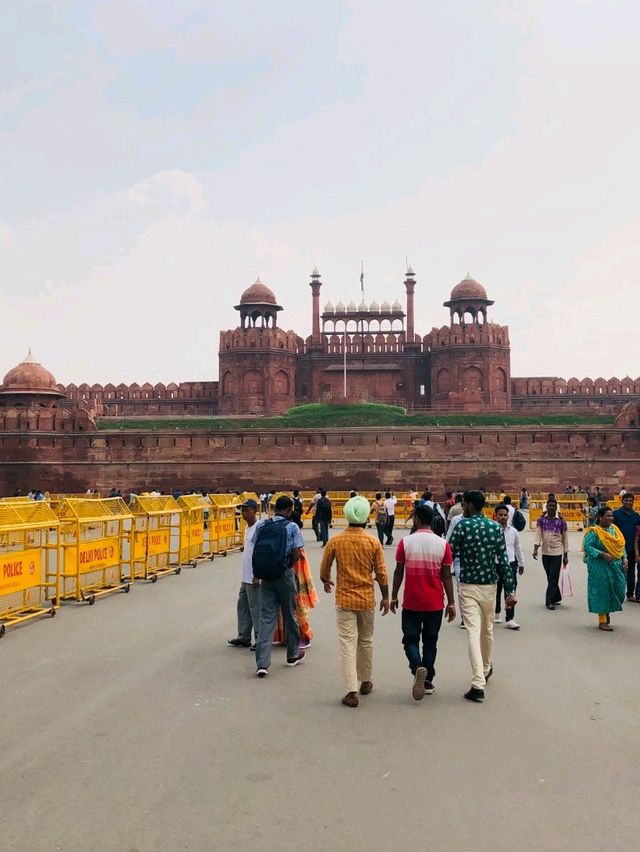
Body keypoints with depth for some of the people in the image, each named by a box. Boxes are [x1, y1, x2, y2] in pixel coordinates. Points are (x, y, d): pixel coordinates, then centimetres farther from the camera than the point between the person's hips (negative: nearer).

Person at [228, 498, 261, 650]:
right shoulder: (248, 527, 14)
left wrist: (257, 576, -21)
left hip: (254, 578, -10)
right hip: (246, 577, 10)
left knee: (256, 609, -3)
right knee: (242, 606, 15)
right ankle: (243, 638, 24)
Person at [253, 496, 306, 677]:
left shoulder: (261, 525, 2)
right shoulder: (292, 527, -8)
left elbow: (256, 551, 4)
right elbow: (296, 555, -11)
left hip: (266, 575, 3)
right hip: (285, 575, -2)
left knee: (266, 617, 3)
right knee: (290, 615, 15)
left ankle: (262, 663, -7)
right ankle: (293, 655, 31)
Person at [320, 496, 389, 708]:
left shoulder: (335, 541, -8)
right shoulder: (373, 542, -8)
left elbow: (324, 569, 2)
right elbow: (381, 573, -5)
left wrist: (326, 582, 24)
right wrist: (385, 597, 8)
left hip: (344, 600, -1)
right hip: (367, 600, 1)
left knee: (347, 645, 1)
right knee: (366, 642, 19)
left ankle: (352, 691, -3)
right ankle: (366, 681, 33)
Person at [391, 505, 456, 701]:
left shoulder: (405, 542, -8)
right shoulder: (442, 544, -6)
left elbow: (398, 572, -3)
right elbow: (447, 576, -4)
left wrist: (394, 597, 8)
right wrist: (451, 603, 3)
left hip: (411, 603, -1)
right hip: (435, 604, 1)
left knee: (410, 639, 10)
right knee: (430, 642, 15)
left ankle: (417, 667, -16)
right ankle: (428, 681, 19)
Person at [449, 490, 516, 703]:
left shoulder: (463, 525, -10)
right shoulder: (495, 527, 1)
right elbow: (503, 561, -1)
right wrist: (510, 590, 1)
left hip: (468, 586, -4)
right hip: (489, 586, 4)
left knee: (473, 632, -6)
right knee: (487, 630, 21)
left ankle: (478, 684, -13)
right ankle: (486, 668, 42)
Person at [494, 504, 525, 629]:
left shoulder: (513, 531, 5)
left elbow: (518, 548, 18)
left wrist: (521, 563, 23)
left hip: (511, 564, 2)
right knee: (496, 591, 13)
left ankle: (509, 619, -3)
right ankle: (496, 613, 34)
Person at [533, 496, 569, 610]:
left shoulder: (561, 521, -3)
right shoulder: (541, 520, 1)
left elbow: (565, 538, 1)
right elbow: (538, 534, -6)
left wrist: (566, 555, 1)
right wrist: (535, 549, -20)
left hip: (557, 553, -2)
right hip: (545, 553, 2)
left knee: (553, 578, -6)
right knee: (550, 578, 12)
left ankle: (549, 601, -3)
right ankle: (557, 598, 27)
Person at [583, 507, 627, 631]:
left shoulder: (614, 529, 10)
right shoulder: (594, 532, -11)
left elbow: (622, 545, 15)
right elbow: (587, 546, -16)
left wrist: (624, 559, 3)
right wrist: (602, 554, -23)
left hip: (616, 566, 7)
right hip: (601, 567, -6)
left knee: (617, 591, 9)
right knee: (602, 591, -1)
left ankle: (607, 612, 34)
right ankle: (602, 621, 8)